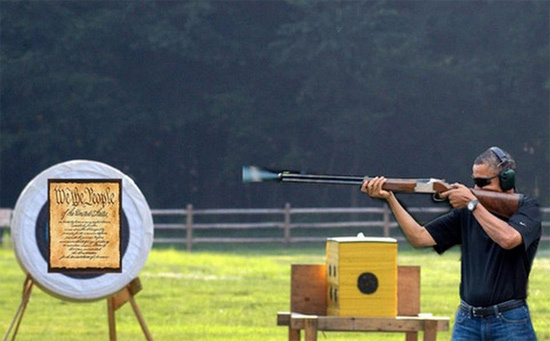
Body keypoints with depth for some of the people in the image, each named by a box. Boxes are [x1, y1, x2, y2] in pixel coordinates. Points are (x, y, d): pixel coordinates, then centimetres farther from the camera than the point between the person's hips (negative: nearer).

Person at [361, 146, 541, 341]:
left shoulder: (527, 208, -3)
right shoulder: (465, 213, 8)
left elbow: (508, 239, -23)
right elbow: (420, 238, 2)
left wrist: (473, 203, -16)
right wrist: (390, 199, -8)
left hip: (509, 324, -4)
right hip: (467, 322, 4)